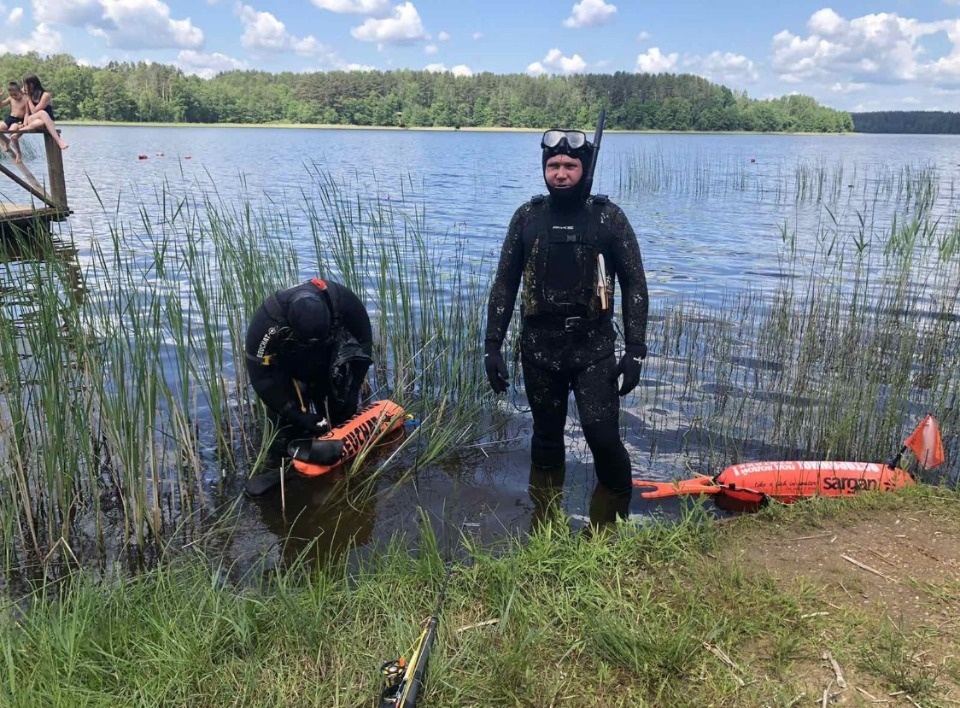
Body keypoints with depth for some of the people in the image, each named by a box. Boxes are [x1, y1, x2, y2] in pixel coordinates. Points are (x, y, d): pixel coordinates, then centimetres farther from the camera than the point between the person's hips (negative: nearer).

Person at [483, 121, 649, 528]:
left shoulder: (609, 218, -3)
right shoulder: (527, 217, 3)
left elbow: (634, 286, 0)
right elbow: (505, 284, 6)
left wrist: (635, 351, -7)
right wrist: (492, 346, 1)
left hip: (594, 348, -2)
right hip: (539, 348, 2)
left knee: (603, 438, -9)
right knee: (547, 438, 13)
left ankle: (610, 529, 16)